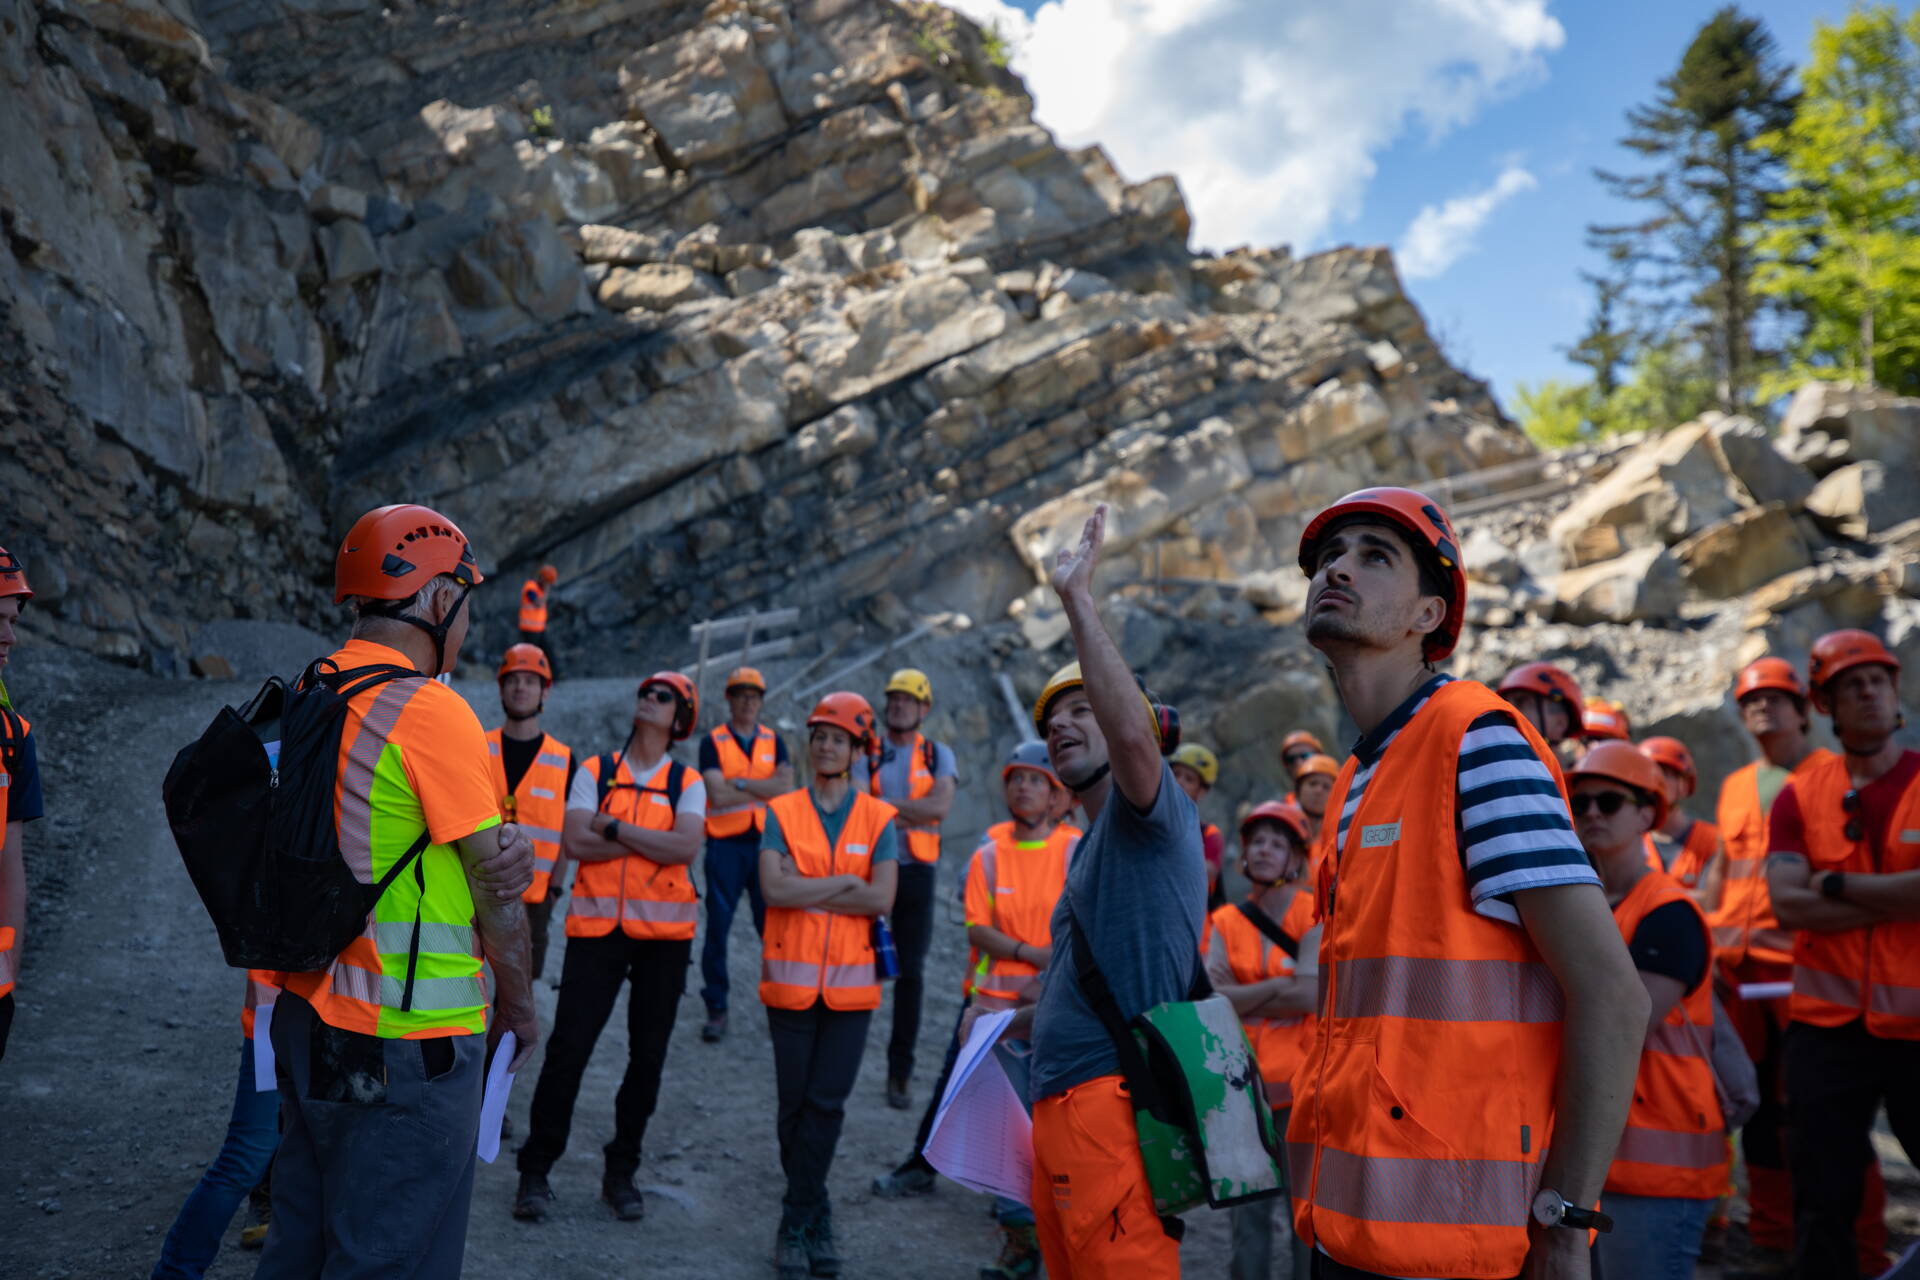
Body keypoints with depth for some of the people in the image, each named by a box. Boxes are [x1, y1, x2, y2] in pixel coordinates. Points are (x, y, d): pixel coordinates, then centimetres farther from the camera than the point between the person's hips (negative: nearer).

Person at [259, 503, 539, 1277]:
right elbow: (494, 893, -12)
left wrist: (503, 850, -12)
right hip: (407, 1042, -8)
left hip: (309, 1018, 9)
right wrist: (521, 1011, 2)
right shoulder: (432, 711, -18)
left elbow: (385, 841, 5)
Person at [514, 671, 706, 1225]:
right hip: (597, 928, 0)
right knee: (568, 1049, -3)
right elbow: (574, 842, -10)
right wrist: (652, 840, -13)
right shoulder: (594, 772, 6)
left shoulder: (687, 783, 4)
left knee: (647, 1058, 8)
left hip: (664, 934, 1)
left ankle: (621, 1173, 23)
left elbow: (685, 847, -15)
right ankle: (535, 1170, 11)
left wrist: (614, 828, -13)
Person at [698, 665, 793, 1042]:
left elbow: (786, 785, -7)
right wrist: (763, 790, -6)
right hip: (726, 845, -2)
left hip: (766, 842, 2)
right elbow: (717, 795, -13)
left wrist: (740, 783, -11)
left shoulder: (773, 741, 10)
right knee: (717, 928, 1)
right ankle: (716, 1008, 10)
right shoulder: (713, 741, 1)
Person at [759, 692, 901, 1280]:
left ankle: (796, 1224, 12)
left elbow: (882, 899, -11)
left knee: (826, 1103, -2)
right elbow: (773, 888, -13)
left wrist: (805, 892, -13)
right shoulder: (782, 811, 2)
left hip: (850, 980, 0)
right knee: (795, 1102, 8)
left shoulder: (879, 819, 2)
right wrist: (845, 883, -13)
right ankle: (816, 1218, 23)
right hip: (791, 976, 1)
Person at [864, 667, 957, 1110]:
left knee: (911, 972, 2)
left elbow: (941, 804, -11)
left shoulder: (938, 754, 6)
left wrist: (885, 804, -11)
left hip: (916, 872, 0)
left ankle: (900, 1073, 11)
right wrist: (911, 815, -16)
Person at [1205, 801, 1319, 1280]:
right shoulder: (1226, 922, 7)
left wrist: (1242, 1000, -7)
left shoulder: (1315, 914, -3)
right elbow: (1212, 996, -7)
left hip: (1300, 1077, -3)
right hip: (1244, 1078, 3)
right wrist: (1280, 988, -12)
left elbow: (1310, 995, -15)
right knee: (1248, 1205, 10)